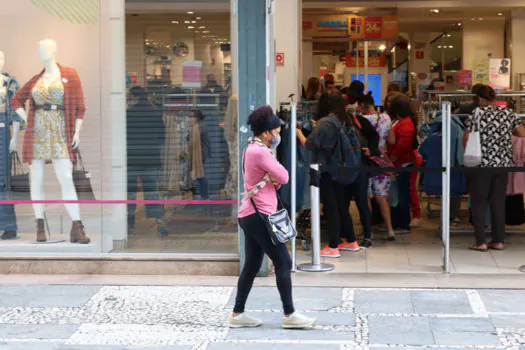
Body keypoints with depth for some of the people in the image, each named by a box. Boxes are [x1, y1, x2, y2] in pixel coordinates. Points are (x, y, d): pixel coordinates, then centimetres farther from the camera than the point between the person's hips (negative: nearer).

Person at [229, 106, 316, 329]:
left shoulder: (252, 150, 18)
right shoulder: (260, 152, -15)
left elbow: (278, 179, 18)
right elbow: (283, 176, -13)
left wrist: (271, 179, -6)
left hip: (251, 216, 10)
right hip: (259, 215, -10)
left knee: (252, 265, 11)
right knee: (283, 263, -6)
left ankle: (237, 314, 13)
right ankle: (289, 315, -2)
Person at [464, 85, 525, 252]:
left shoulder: (477, 113, -8)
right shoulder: (508, 113, 3)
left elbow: (466, 138, -9)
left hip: (481, 163, -4)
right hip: (503, 163, 4)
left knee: (478, 203, 4)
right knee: (498, 203, 11)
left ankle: (480, 242, 2)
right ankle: (499, 241, 12)